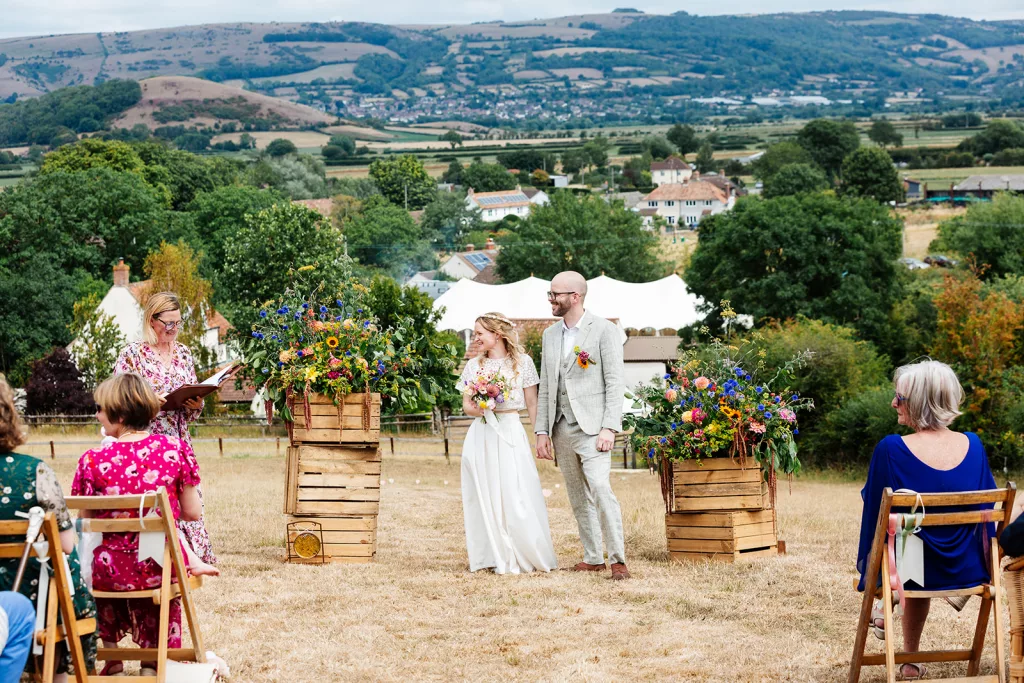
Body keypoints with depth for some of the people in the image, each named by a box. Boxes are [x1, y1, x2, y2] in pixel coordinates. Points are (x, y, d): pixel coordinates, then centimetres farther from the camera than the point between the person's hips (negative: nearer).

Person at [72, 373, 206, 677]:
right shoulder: (175, 449, -9)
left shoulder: (92, 461, -13)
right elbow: (193, 512, -1)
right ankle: (152, 664, 37)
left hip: (114, 571, 0)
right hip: (164, 566, 0)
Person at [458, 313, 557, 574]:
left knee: (517, 496, -7)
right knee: (487, 496, 1)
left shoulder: (522, 362, 1)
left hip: (511, 434, -3)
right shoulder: (474, 365, 10)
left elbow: (532, 403, 1)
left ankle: (531, 555, 5)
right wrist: (478, 409, -12)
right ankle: (501, 559, 6)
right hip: (481, 437, 3)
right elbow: (466, 405, 10)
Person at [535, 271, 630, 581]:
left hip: (591, 427, -6)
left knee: (600, 488, -19)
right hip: (562, 428, 6)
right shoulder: (551, 335, 13)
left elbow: (615, 383, -9)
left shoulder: (604, 330, -5)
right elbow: (545, 387, 15)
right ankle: (593, 557, 16)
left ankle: (618, 559, -17)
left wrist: (609, 428, -17)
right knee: (579, 498, 9)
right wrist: (542, 431, 8)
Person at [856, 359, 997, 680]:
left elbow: (874, 515, -11)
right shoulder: (973, 446, -8)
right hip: (968, 570, 3)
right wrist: (984, 570, 19)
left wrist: (868, 575, 4)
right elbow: (987, 510, 4)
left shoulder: (891, 450, -21)